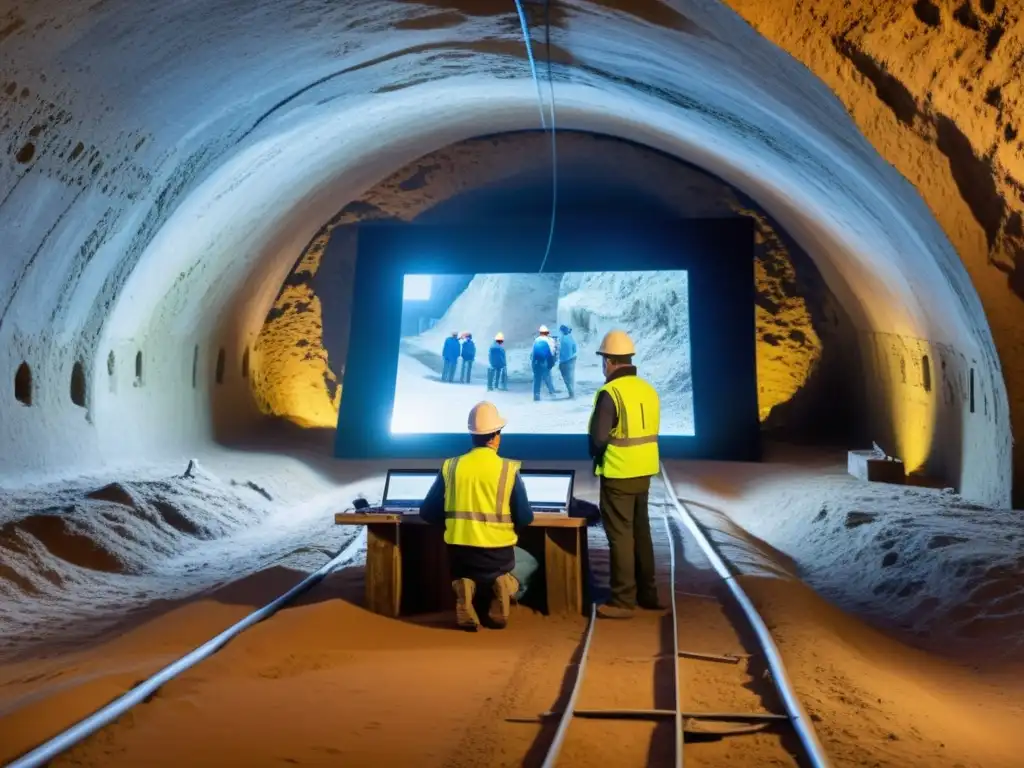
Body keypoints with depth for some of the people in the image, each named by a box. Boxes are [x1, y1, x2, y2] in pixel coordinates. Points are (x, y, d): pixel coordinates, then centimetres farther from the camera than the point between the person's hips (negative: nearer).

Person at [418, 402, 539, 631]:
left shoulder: (450, 466, 1)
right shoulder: (509, 469, -7)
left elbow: (428, 513, 5)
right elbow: (525, 519, -3)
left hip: (459, 555, 1)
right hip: (497, 555, -1)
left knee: (465, 565, 37)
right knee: (529, 562, 32)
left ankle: (464, 584, -3)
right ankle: (505, 584, -5)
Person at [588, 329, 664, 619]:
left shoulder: (610, 392, -18)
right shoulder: (648, 390, 6)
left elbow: (598, 437, -19)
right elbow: (651, 431, 10)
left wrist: (596, 455, 2)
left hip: (618, 474, -7)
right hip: (643, 472, 8)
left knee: (620, 536, 0)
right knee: (641, 532, 17)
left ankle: (623, 601, 5)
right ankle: (648, 593, 26)